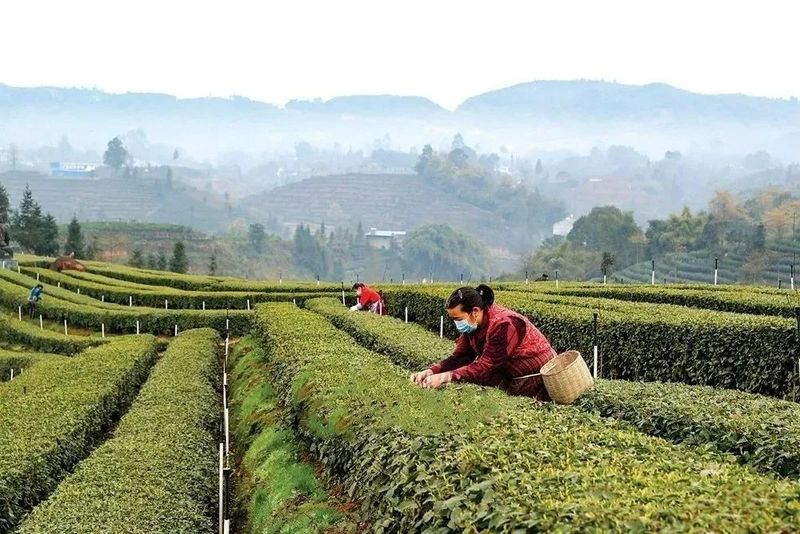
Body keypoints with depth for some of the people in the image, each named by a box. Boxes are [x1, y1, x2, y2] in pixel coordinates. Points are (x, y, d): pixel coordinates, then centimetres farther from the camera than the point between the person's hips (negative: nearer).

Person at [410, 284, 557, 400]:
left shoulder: (503, 324, -27)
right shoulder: (473, 325, -2)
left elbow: (485, 367, -28)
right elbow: (459, 357, -2)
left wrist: (444, 377, -33)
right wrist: (431, 372, -19)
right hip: (511, 378, 7)